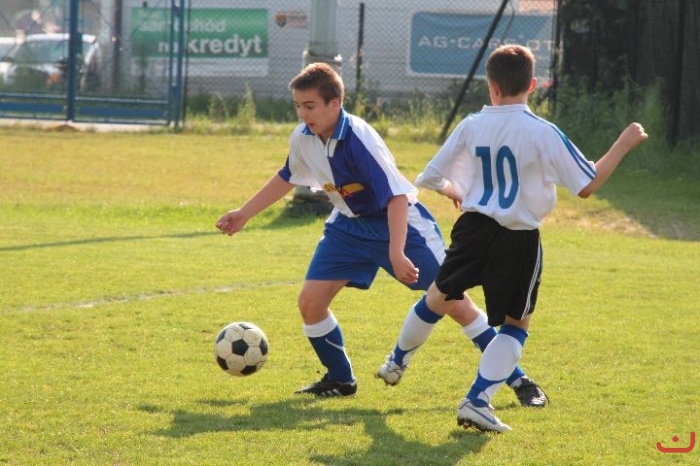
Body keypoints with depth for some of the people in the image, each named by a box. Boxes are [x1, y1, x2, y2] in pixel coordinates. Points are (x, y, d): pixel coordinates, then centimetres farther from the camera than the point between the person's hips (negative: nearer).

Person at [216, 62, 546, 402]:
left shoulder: (359, 139, -30)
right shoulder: (302, 138, -9)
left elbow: (396, 196, -31)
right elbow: (286, 178, 13)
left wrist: (396, 253, -40)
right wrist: (243, 214, 17)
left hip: (399, 222, -6)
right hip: (349, 226, 6)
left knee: (454, 302, -6)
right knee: (310, 301, -7)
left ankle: (515, 376, 5)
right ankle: (339, 379, 14)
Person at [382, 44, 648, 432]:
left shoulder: (471, 127, -3)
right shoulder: (542, 133, -13)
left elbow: (430, 177, 6)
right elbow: (587, 185, -10)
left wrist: (455, 192, 29)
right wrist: (623, 144, 0)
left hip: (474, 228, 3)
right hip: (519, 240, -3)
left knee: (438, 298, 25)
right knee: (516, 324, 13)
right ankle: (477, 400, 0)